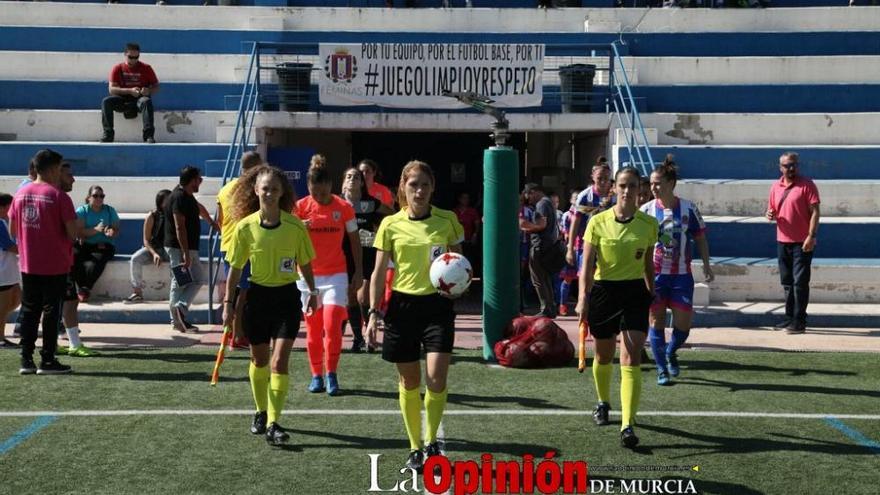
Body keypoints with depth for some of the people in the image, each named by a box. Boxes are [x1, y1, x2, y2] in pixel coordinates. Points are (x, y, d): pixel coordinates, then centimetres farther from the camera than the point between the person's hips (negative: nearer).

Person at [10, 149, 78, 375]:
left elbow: (13, 231, 10)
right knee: (51, 311, 2)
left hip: (28, 265, 5)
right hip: (55, 265, -5)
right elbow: (72, 232, -15)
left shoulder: (21, 194, 4)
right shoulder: (58, 196, -13)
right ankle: (47, 361, 5)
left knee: (29, 311, 10)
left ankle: (26, 360, 11)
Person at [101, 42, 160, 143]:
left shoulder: (146, 68, 2)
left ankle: (149, 135, -40)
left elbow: (156, 87, 4)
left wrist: (149, 91, -21)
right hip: (123, 99, 2)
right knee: (106, 101, -25)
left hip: (140, 98, -2)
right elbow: (111, 89, -6)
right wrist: (130, 91, -20)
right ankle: (108, 134, -22)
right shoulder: (118, 68, 3)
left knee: (147, 101, -36)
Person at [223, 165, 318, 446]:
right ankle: (261, 413, 34)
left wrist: (313, 292, 12)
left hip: (287, 297, -1)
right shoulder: (245, 226, -7)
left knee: (279, 361, -10)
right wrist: (228, 302, 1)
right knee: (259, 360, 14)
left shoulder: (295, 226, -8)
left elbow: (305, 263, 6)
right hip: (257, 296, 1)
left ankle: (273, 424, -7)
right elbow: (236, 267, 2)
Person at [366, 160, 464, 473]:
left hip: (437, 305, -1)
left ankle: (432, 442, 10)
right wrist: (374, 313, -2)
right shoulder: (390, 224, 0)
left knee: (436, 379, -13)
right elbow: (379, 273, 4)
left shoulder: (447, 220, -1)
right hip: (402, 306, 1)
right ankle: (415, 448, 23)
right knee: (409, 382, 8)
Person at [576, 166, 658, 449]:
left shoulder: (649, 224, 0)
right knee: (603, 356, 16)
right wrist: (583, 297, -17)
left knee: (631, 361, -12)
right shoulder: (598, 222, -5)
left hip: (635, 293, 0)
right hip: (604, 291, 0)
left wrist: (651, 294, 18)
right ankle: (603, 403, 44)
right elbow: (587, 265, -6)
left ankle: (628, 426, -15)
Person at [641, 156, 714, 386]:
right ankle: (662, 369, 12)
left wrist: (706, 265, 2)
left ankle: (670, 352, 30)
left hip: (681, 275, 0)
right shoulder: (646, 210, -1)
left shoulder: (689, 209, -1)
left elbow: (700, 239, 8)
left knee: (683, 322, -1)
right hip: (654, 274, 0)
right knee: (656, 320, 1)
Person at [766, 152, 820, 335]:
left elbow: (815, 212, -11)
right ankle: (790, 318, 22)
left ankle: (799, 322, -2)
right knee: (787, 282, 12)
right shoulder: (776, 187, 10)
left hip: (802, 243, -6)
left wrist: (811, 236, -19)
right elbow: (772, 210, 20)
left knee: (800, 282, -5)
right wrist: (770, 215, -4)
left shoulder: (806, 185, -7)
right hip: (783, 241, 6)